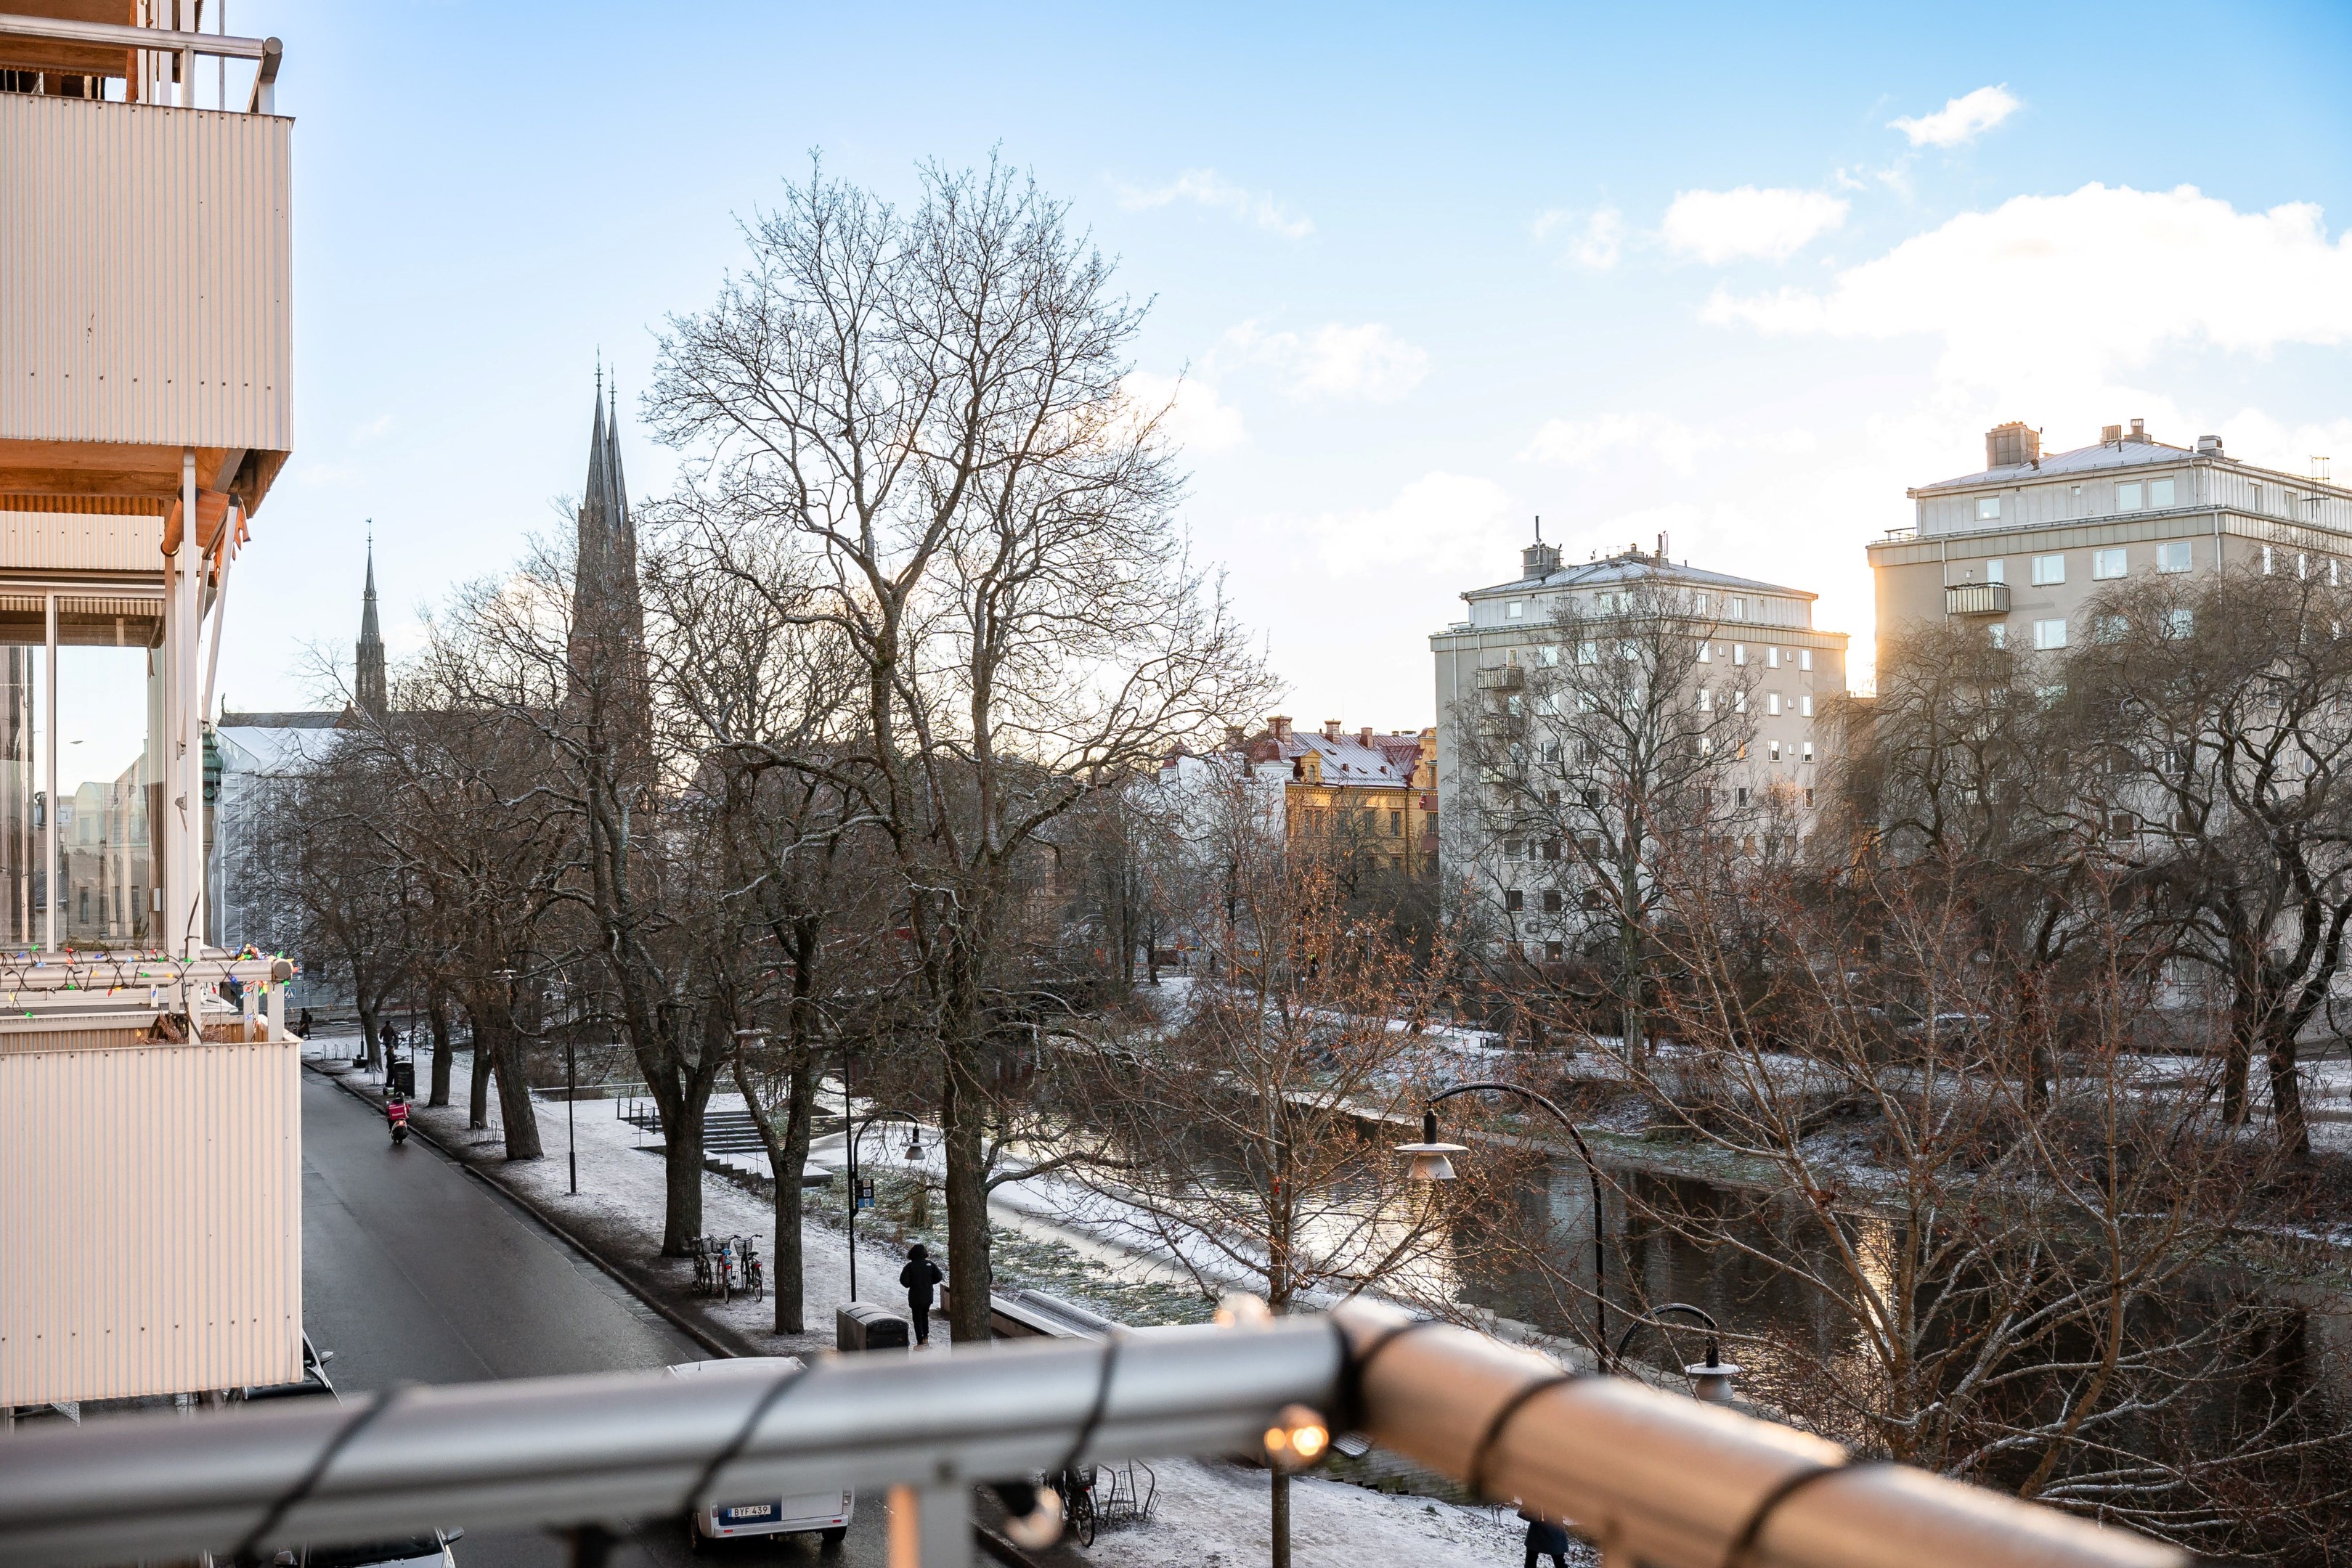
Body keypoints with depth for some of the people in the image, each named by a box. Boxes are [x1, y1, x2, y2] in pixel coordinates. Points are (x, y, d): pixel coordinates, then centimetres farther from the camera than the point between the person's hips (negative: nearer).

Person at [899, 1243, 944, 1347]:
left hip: (915, 1297, -3)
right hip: (928, 1296, 3)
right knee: (925, 1316, 25)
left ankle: (920, 1342, 5)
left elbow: (903, 1280, -21)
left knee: (917, 1319, 6)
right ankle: (926, 1337, 23)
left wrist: (910, 1285, 1)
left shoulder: (910, 1266, -14)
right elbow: (939, 1277, -6)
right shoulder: (930, 1264, -5)